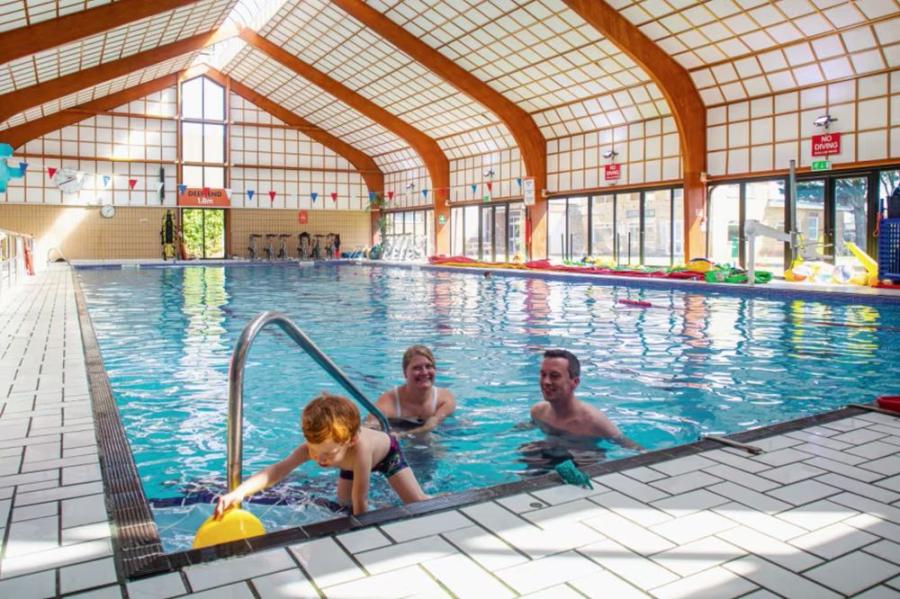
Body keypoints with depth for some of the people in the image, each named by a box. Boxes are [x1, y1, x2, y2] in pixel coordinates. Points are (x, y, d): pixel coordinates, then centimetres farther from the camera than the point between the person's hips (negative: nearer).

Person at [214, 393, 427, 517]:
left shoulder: (359, 448, -52)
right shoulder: (314, 445, -37)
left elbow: (360, 503, -44)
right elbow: (278, 470, -47)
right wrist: (238, 492, -60)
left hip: (387, 451, -4)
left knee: (417, 504, -6)